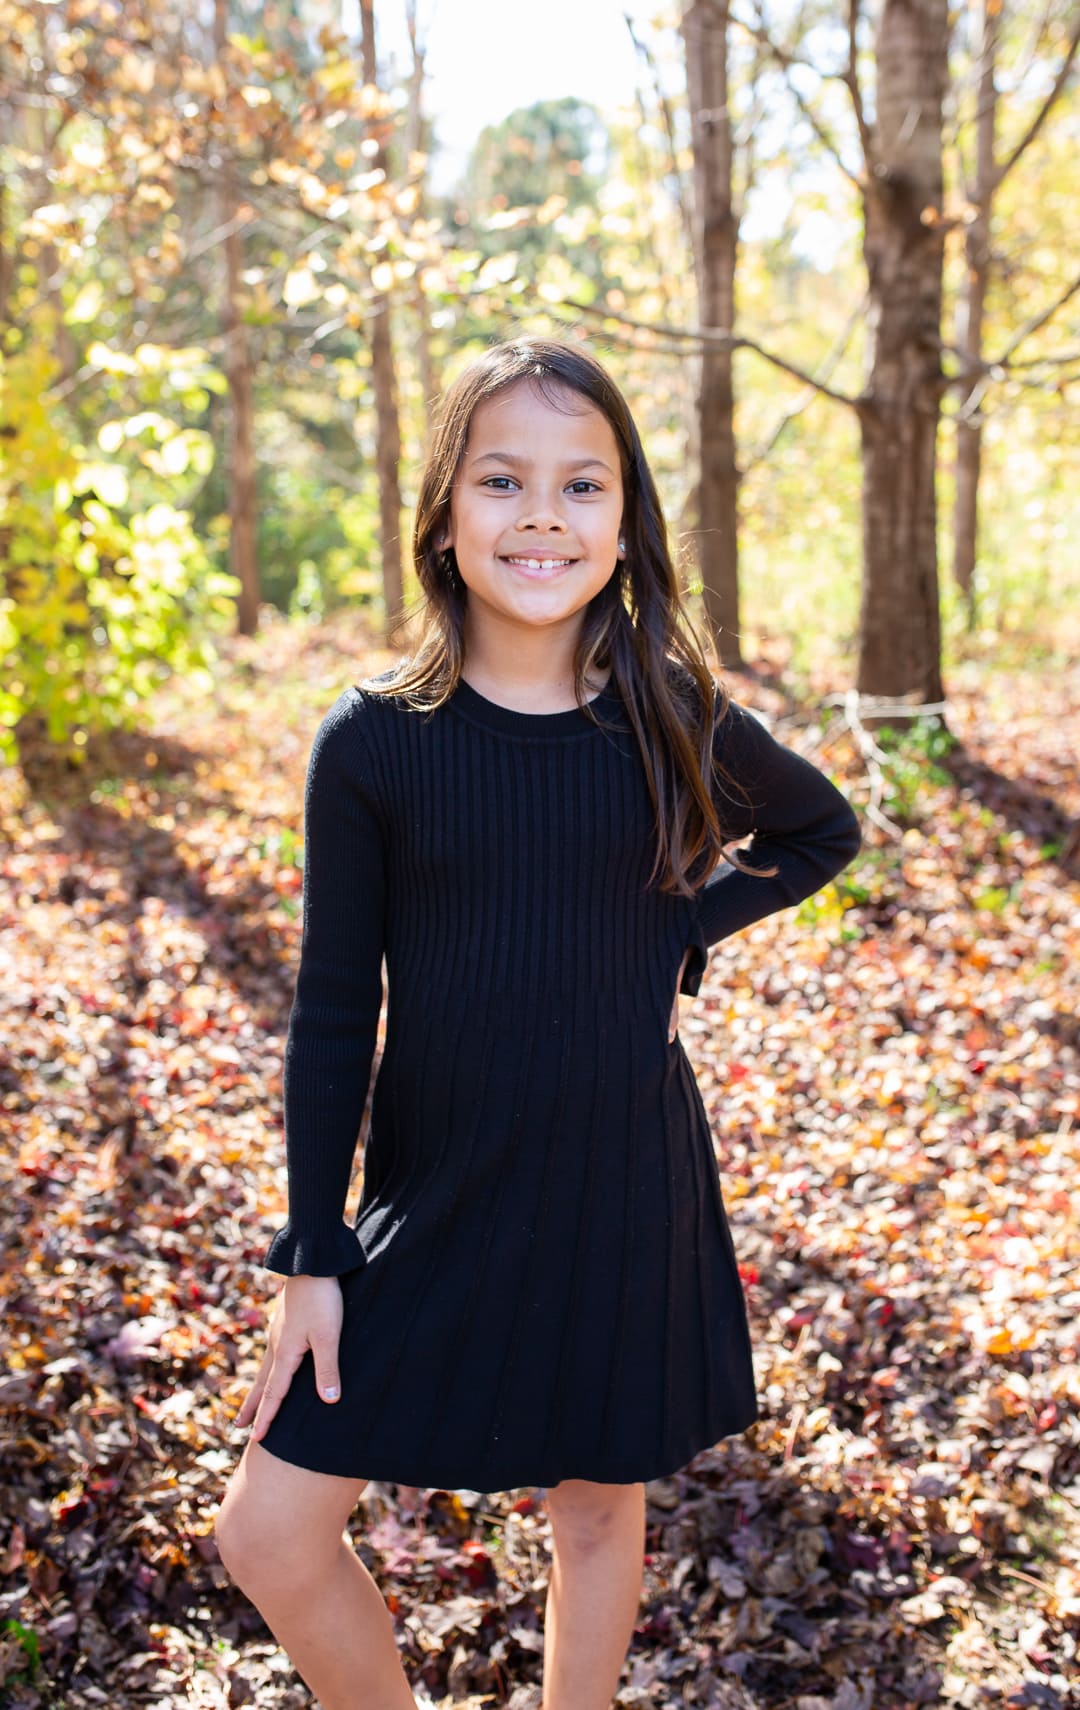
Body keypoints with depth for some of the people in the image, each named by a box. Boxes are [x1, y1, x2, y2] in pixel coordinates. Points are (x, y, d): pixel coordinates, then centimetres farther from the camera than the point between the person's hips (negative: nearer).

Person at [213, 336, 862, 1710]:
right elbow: (332, 1015, -5)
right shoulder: (374, 740, -10)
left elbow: (821, 831, 14)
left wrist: (684, 924, -2)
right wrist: (311, 1259, -4)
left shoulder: (677, 722, -6)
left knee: (599, 1506, 17)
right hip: (436, 1199, 0)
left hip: (624, 1195, 1)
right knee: (268, 1531, 2)